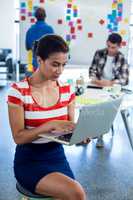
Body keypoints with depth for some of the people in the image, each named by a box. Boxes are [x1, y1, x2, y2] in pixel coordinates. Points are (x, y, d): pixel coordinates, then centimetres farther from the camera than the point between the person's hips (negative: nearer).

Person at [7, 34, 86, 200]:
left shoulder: (67, 90, 1)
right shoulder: (18, 91, -13)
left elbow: (70, 127, 8)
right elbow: (18, 137, -15)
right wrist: (51, 124, -29)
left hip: (58, 157, 5)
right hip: (29, 161, -4)